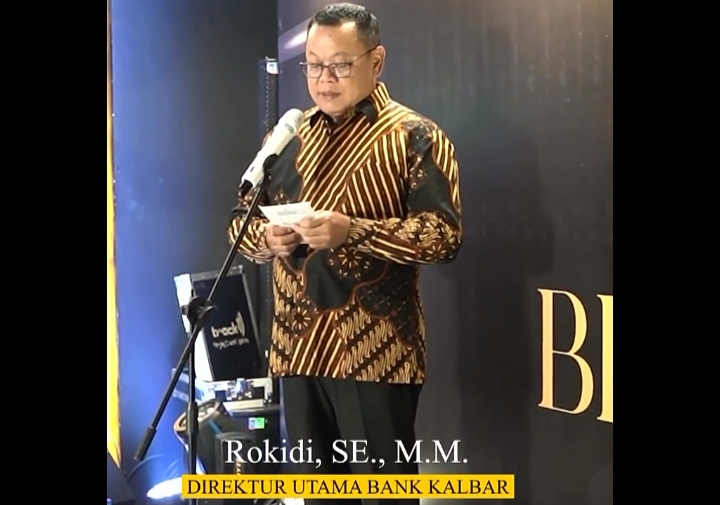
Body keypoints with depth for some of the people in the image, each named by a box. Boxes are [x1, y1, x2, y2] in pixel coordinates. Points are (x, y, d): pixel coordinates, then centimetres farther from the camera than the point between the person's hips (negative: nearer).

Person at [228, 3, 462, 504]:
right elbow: (243, 220, 17)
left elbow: (445, 234, -12)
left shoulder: (414, 137, -4)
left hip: (375, 348, -5)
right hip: (298, 344, 6)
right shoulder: (287, 136, 13)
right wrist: (266, 238, -7)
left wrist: (353, 231, -23)